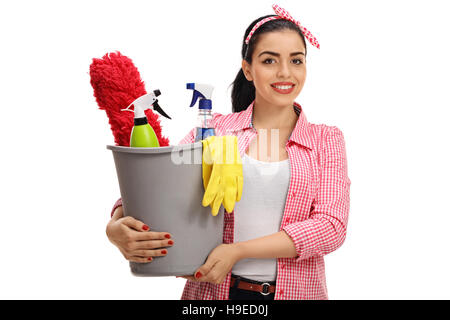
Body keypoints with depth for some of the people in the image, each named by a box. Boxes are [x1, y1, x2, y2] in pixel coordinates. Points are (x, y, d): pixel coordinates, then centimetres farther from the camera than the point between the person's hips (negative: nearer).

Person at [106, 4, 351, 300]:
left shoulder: (326, 140, 1)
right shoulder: (214, 130, 1)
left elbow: (331, 226, -10)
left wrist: (238, 250, -18)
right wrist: (117, 227, -24)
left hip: (296, 291, 0)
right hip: (212, 290, 0)